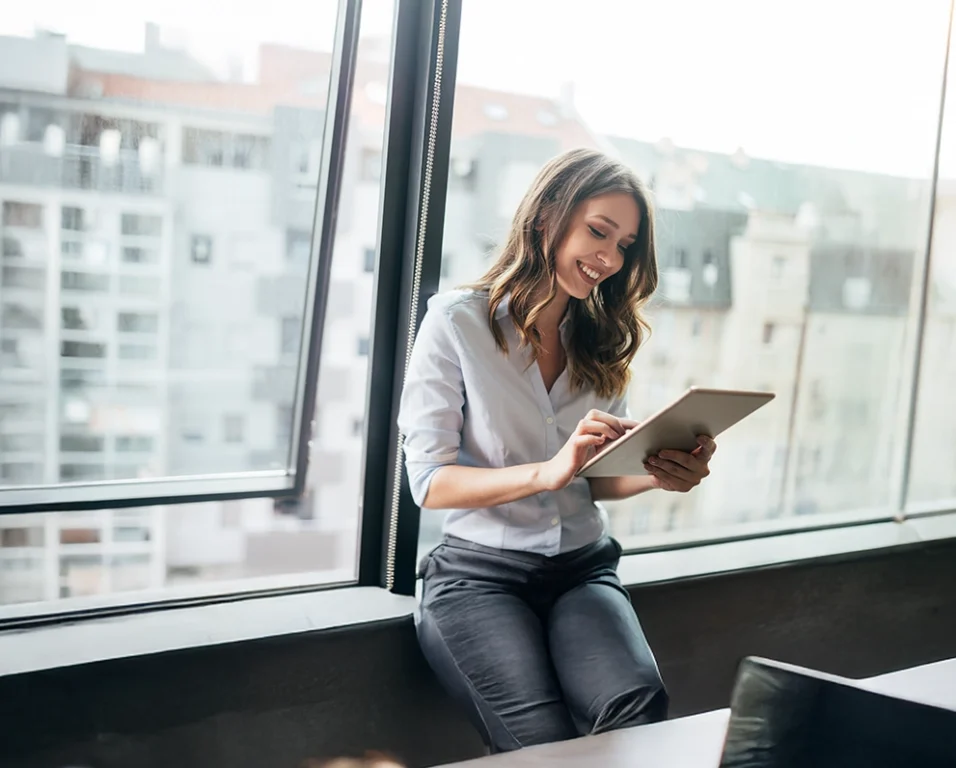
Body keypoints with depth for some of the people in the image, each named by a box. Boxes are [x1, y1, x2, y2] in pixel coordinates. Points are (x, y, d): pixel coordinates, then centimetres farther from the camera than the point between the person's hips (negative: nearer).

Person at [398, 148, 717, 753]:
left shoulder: (604, 340, 14)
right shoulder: (458, 322, -2)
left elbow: (600, 481, 15)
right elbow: (429, 482, -8)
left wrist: (659, 472, -7)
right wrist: (546, 473, -22)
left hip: (583, 567, 4)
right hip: (479, 571, -4)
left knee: (639, 708, -28)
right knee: (546, 741, -29)